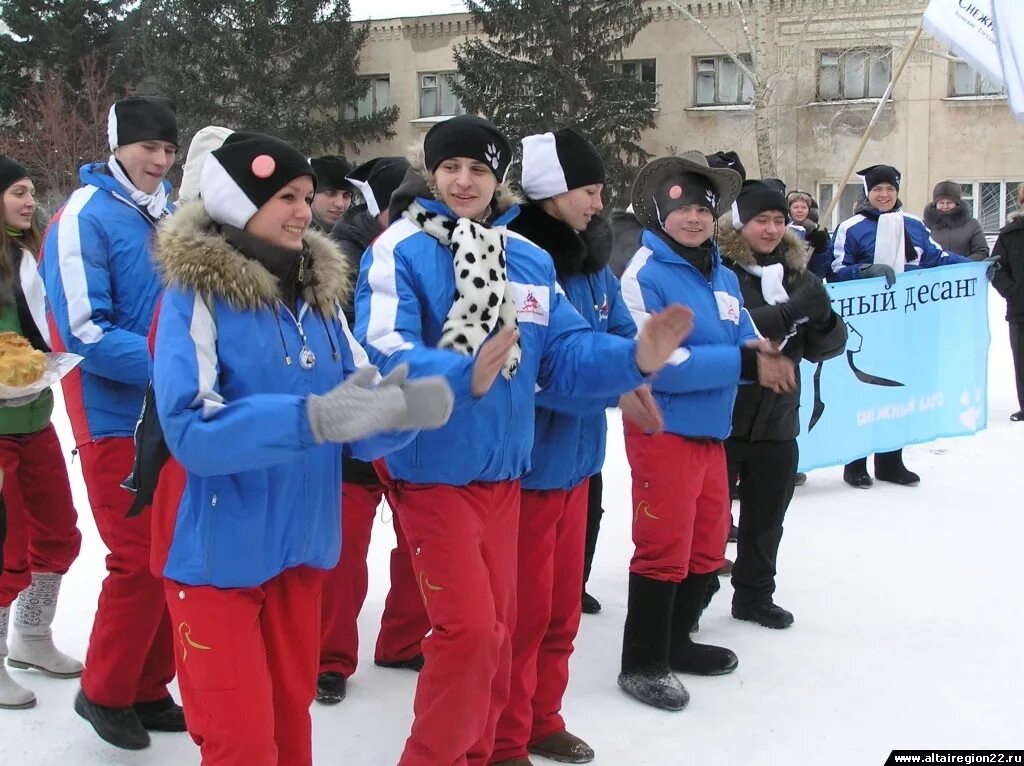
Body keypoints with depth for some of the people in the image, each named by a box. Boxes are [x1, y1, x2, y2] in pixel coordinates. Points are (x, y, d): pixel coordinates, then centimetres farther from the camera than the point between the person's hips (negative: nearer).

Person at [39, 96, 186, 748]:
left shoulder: (169, 215, 10)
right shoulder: (85, 217, -11)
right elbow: (84, 332, -19)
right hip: (118, 417, -7)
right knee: (140, 561, -4)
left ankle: (149, 688, 26)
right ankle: (104, 693, 16)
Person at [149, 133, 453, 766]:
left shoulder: (319, 291, 5)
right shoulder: (196, 292, -12)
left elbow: (361, 414, 2)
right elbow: (189, 428, -24)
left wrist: (403, 408, -21)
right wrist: (312, 418, -34)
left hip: (298, 542, 6)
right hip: (220, 548, -6)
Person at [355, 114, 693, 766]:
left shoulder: (530, 260, 5)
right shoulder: (399, 251, -12)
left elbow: (565, 354, 1)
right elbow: (385, 356, -25)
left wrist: (635, 358, -17)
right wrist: (466, 376, -42)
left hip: (502, 470, 6)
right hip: (432, 469, -6)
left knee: (496, 629, 15)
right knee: (469, 628, -9)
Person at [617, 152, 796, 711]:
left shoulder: (723, 277, 9)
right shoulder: (644, 275, -13)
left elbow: (742, 340, 13)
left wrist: (762, 352, -12)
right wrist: (744, 363, -21)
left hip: (710, 430, 8)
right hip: (663, 430, -8)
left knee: (709, 545, 17)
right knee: (663, 549, -2)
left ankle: (676, 642, 35)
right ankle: (641, 664, 13)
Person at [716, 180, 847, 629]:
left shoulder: (797, 274, 7)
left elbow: (827, 347, 5)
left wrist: (823, 319, -17)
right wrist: (788, 313, -33)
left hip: (777, 420, 6)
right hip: (720, 419, -5)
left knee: (766, 518, 18)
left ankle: (754, 596, 34)